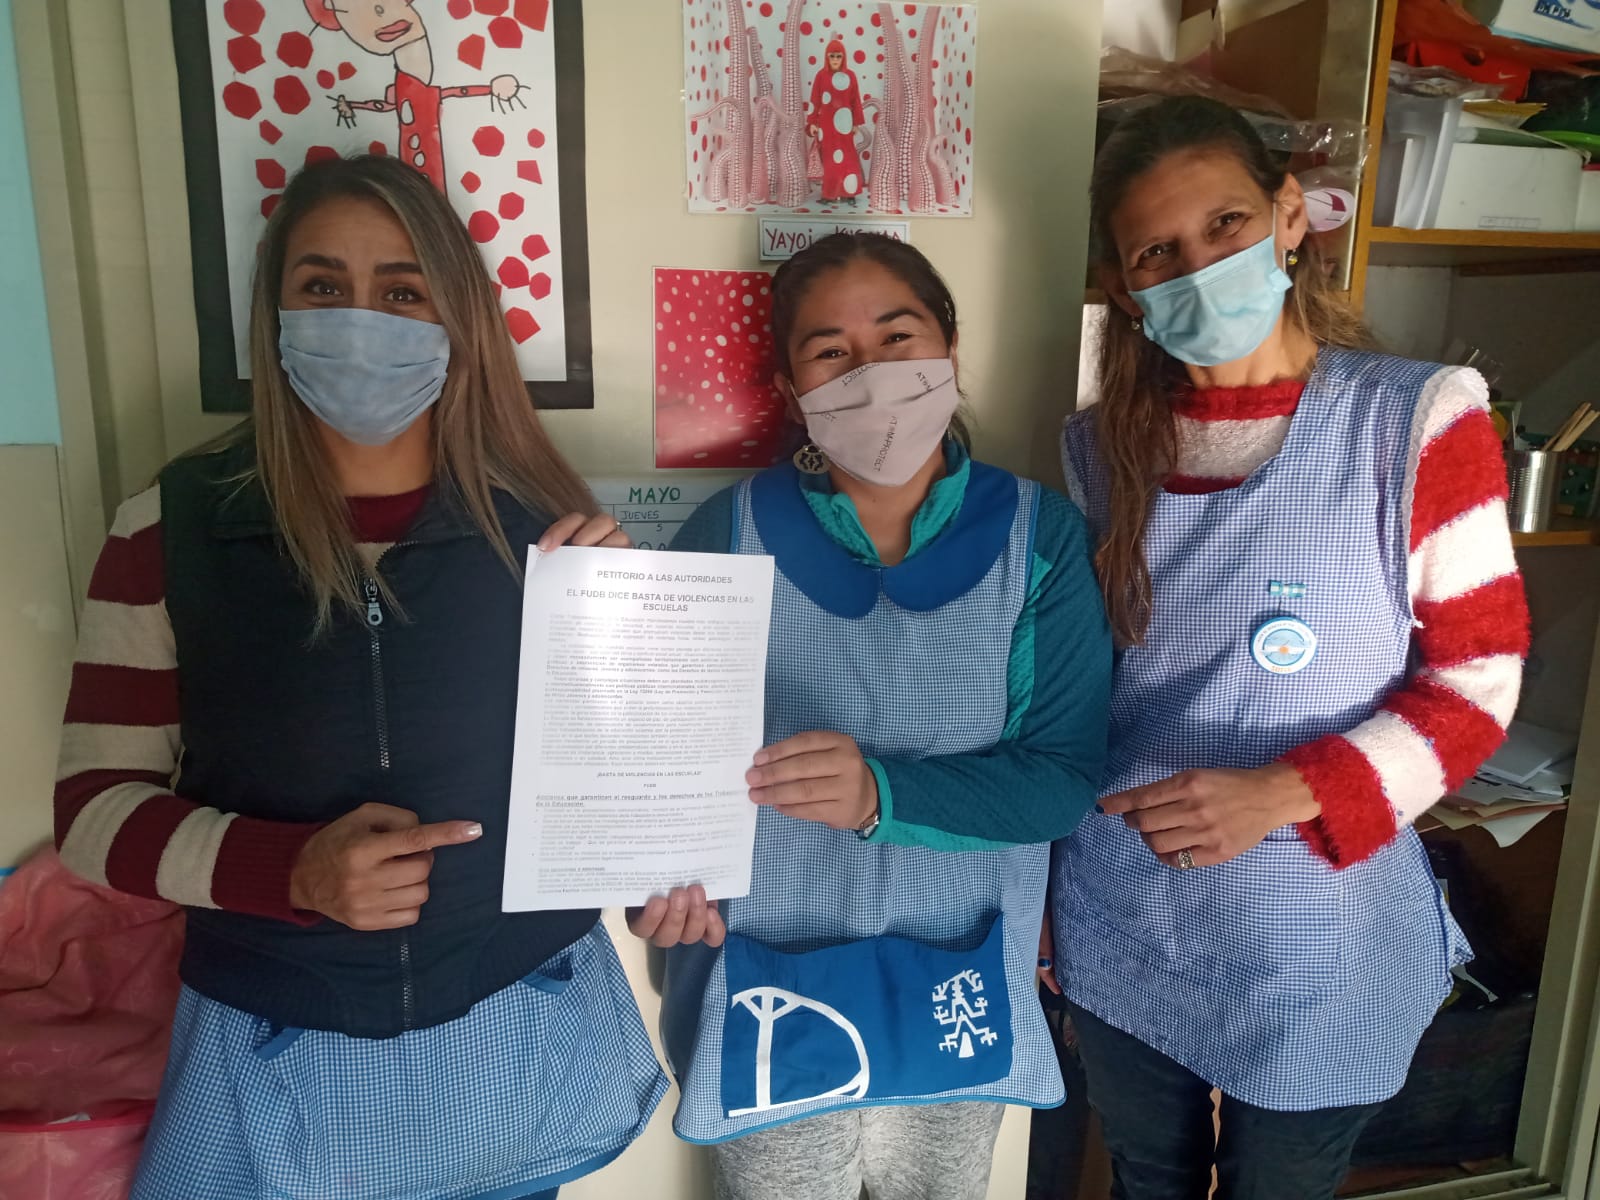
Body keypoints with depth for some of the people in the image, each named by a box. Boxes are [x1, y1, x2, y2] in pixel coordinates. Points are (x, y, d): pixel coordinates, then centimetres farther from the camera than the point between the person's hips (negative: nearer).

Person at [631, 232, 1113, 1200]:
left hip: (955, 994, 2)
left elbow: (1065, 780, -14)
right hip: (766, 996, -1)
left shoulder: (1041, 536, -10)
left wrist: (885, 794, -30)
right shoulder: (732, 533, -11)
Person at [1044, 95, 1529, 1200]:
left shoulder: (1416, 418, -12)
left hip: (1314, 952, -3)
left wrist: (1282, 794, -23)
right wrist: (1030, 903, 11)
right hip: (1120, 935, 3)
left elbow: (1480, 676, -9)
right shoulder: (1103, 448, -2)